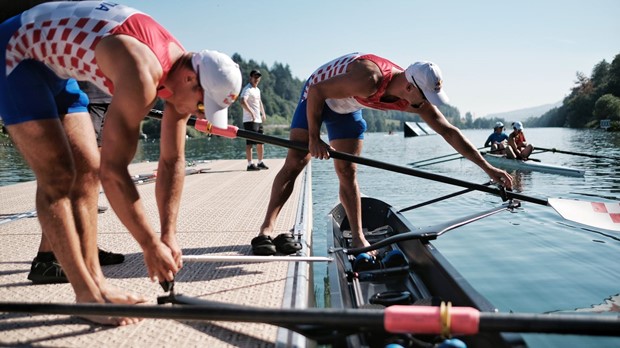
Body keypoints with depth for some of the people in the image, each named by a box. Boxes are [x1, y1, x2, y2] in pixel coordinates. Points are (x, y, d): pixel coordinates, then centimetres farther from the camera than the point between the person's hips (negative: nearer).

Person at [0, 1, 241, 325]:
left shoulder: (184, 70, -8)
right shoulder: (142, 75, -36)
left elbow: (171, 161, -3)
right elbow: (113, 171, -35)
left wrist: (168, 234, -5)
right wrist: (150, 245, -27)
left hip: (53, 65, 9)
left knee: (87, 170, 3)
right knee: (58, 176, -15)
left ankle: (94, 282, 8)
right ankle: (88, 296, -9)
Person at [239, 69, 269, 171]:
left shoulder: (257, 90, 18)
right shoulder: (247, 89, -10)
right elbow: (243, 101, -27)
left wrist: (263, 113, 23)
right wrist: (251, 112, -34)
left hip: (258, 120, 9)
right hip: (250, 121, -9)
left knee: (260, 142, 14)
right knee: (250, 142, -8)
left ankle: (260, 162, 25)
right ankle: (250, 164, -7)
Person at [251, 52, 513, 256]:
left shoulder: (416, 100, -19)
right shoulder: (370, 80, -40)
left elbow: (450, 133, -15)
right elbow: (316, 91, -33)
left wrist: (487, 167, -15)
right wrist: (314, 138, -28)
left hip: (347, 110, 5)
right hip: (316, 97, -5)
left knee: (347, 172, 0)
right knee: (295, 163, -12)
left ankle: (358, 238, 4)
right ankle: (266, 230, -10)